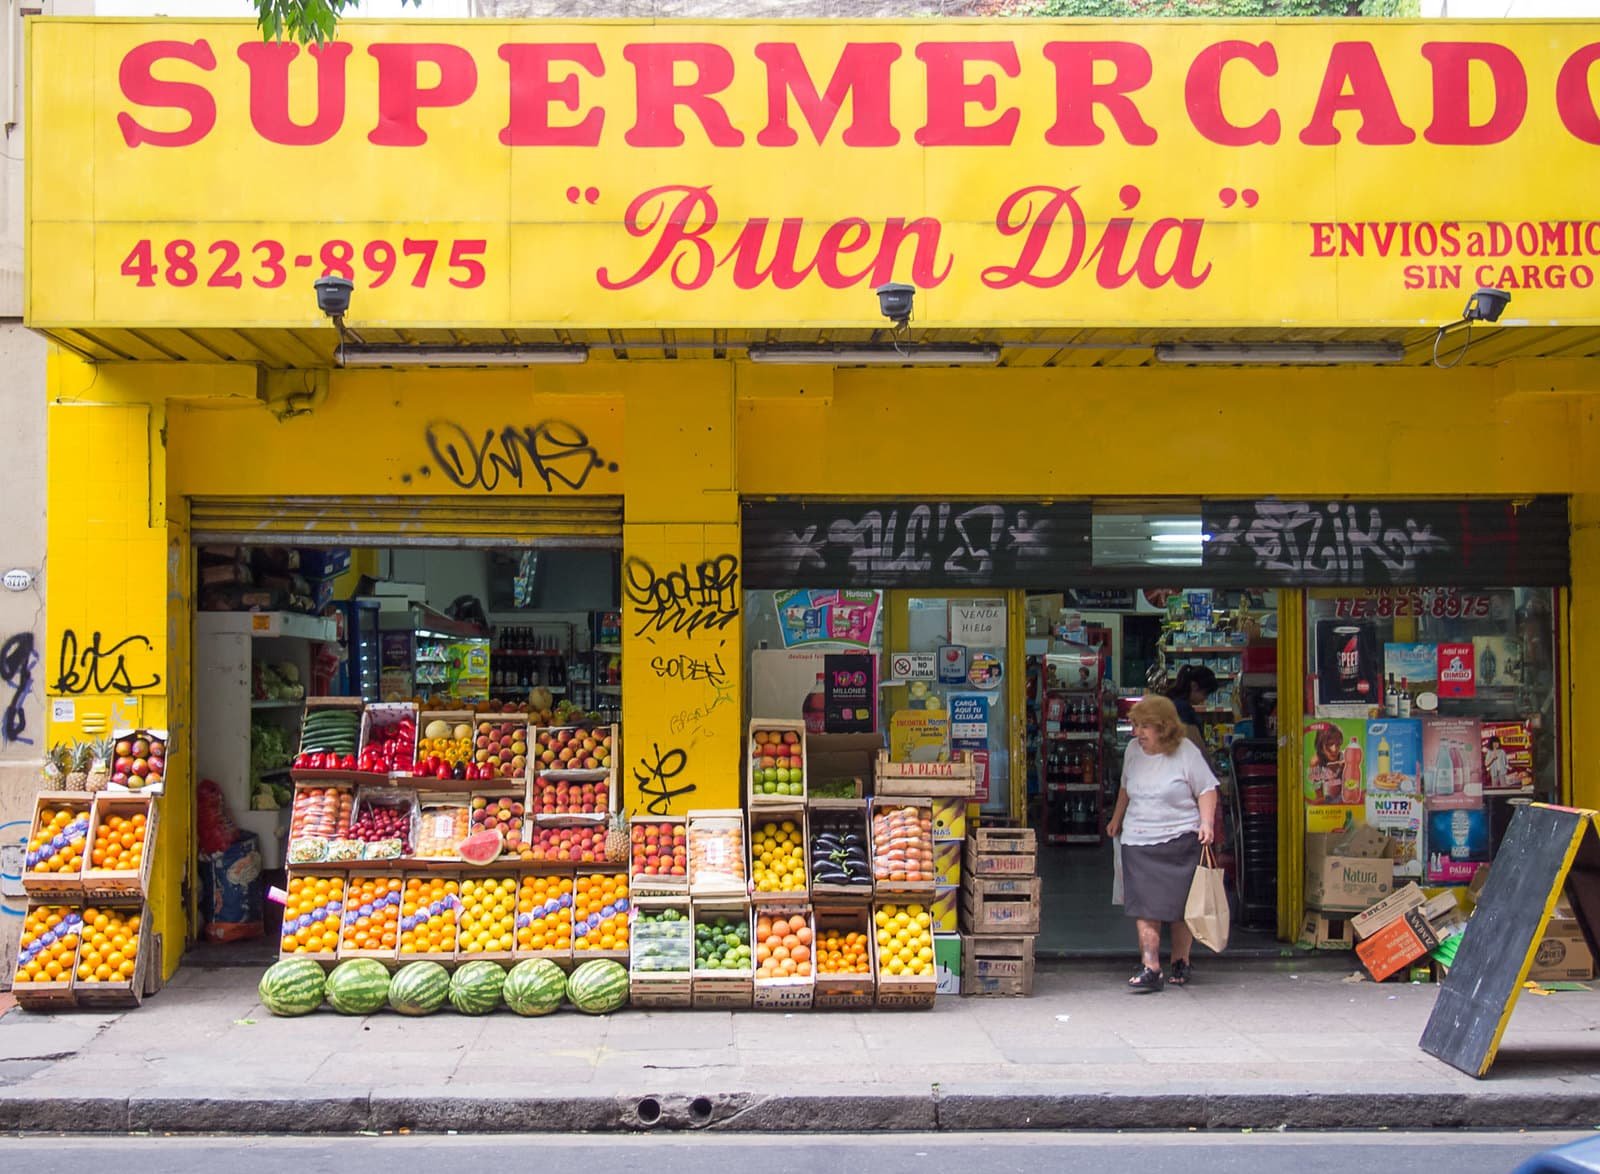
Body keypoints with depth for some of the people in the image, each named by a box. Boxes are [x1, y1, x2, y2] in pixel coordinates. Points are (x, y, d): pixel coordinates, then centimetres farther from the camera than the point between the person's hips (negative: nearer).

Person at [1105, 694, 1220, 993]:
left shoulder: (1186, 752, -6)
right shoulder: (1133, 750, 9)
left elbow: (1207, 790, -3)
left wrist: (1206, 822, -16)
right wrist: (1117, 818, 30)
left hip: (1180, 841, -3)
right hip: (1138, 842, 3)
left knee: (1180, 907, 6)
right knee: (1145, 907, -6)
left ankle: (1180, 962, 23)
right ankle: (1151, 969, -8)